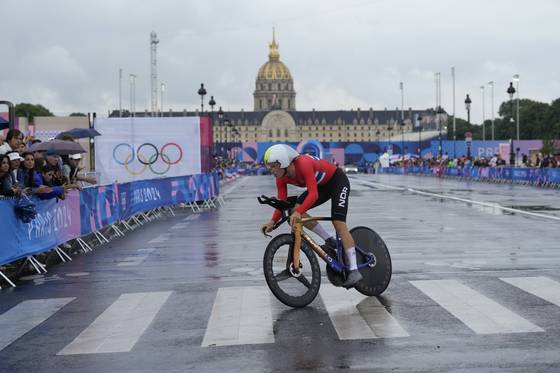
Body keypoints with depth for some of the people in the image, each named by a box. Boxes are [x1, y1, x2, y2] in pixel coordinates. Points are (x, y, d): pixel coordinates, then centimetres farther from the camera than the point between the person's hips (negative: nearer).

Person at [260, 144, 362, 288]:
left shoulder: (303, 163, -36)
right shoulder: (281, 178, -14)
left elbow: (313, 195, -43)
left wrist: (299, 212, -56)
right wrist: (273, 221, -28)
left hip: (338, 181, -7)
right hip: (322, 186, 7)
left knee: (339, 223, -19)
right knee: (295, 211, -12)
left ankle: (354, 270, -18)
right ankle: (330, 241, 1)